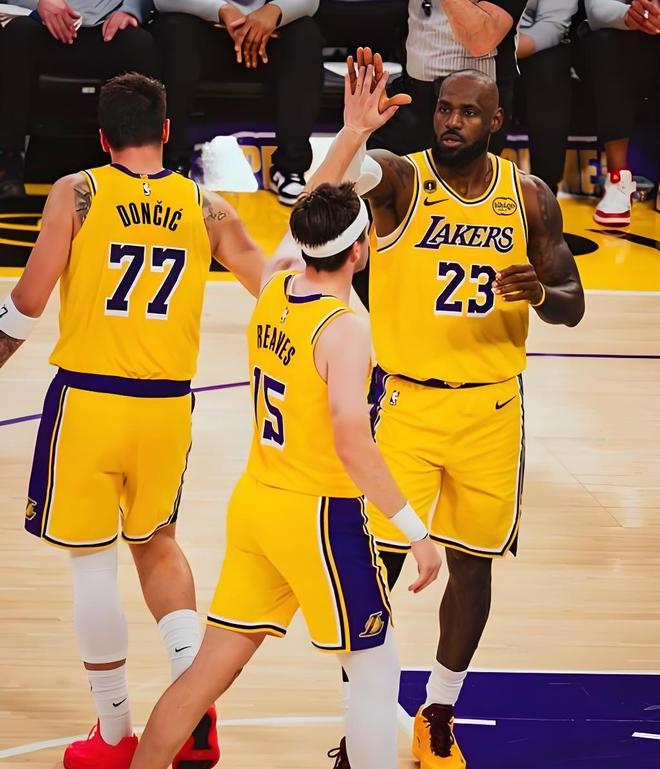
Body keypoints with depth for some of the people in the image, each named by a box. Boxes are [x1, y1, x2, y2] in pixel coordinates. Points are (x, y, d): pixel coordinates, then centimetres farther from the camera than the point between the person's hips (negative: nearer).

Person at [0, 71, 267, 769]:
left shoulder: (77, 193, -4)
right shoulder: (206, 208, 3)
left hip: (87, 398, -3)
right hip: (168, 404, 3)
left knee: (92, 561, 7)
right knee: (156, 542, 24)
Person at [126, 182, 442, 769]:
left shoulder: (273, 292, 3)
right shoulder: (344, 329, -20)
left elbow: (310, 219, 25)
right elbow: (352, 444, -27)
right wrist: (417, 532, -24)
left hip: (255, 502, 7)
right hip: (318, 516, -7)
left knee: (212, 669, 13)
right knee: (375, 670, 7)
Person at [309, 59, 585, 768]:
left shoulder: (529, 197, 1)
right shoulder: (400, 179, -9)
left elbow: (571, 305, 6)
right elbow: (340, 175, -32)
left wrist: (539, 291, -17)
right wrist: (356, 129, -53)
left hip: (491, 408, 3)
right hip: (405, 402, -3)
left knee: (472, 563, 11)